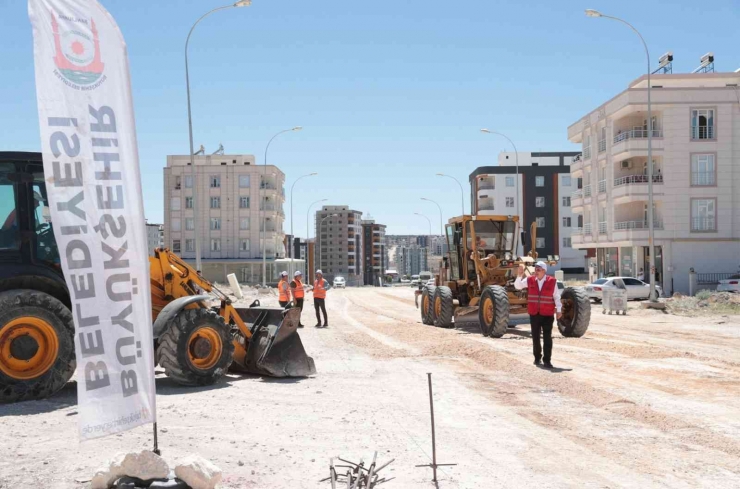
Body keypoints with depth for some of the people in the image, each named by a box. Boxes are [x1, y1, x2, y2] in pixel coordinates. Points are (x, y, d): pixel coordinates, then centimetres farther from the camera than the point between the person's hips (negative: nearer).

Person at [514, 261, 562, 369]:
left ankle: (547, 360, 2)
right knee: (535, 337, 12)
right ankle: (537, 357, 27)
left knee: (547, 338, -2)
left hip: (547, 314, -2)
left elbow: (556, 296, 1)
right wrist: (520, 275, -14)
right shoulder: (530, 280, 2)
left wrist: (559, 310, -2)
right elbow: (517, 286, -1)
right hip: (534, 314, 3)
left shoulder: (552, 281, -3)